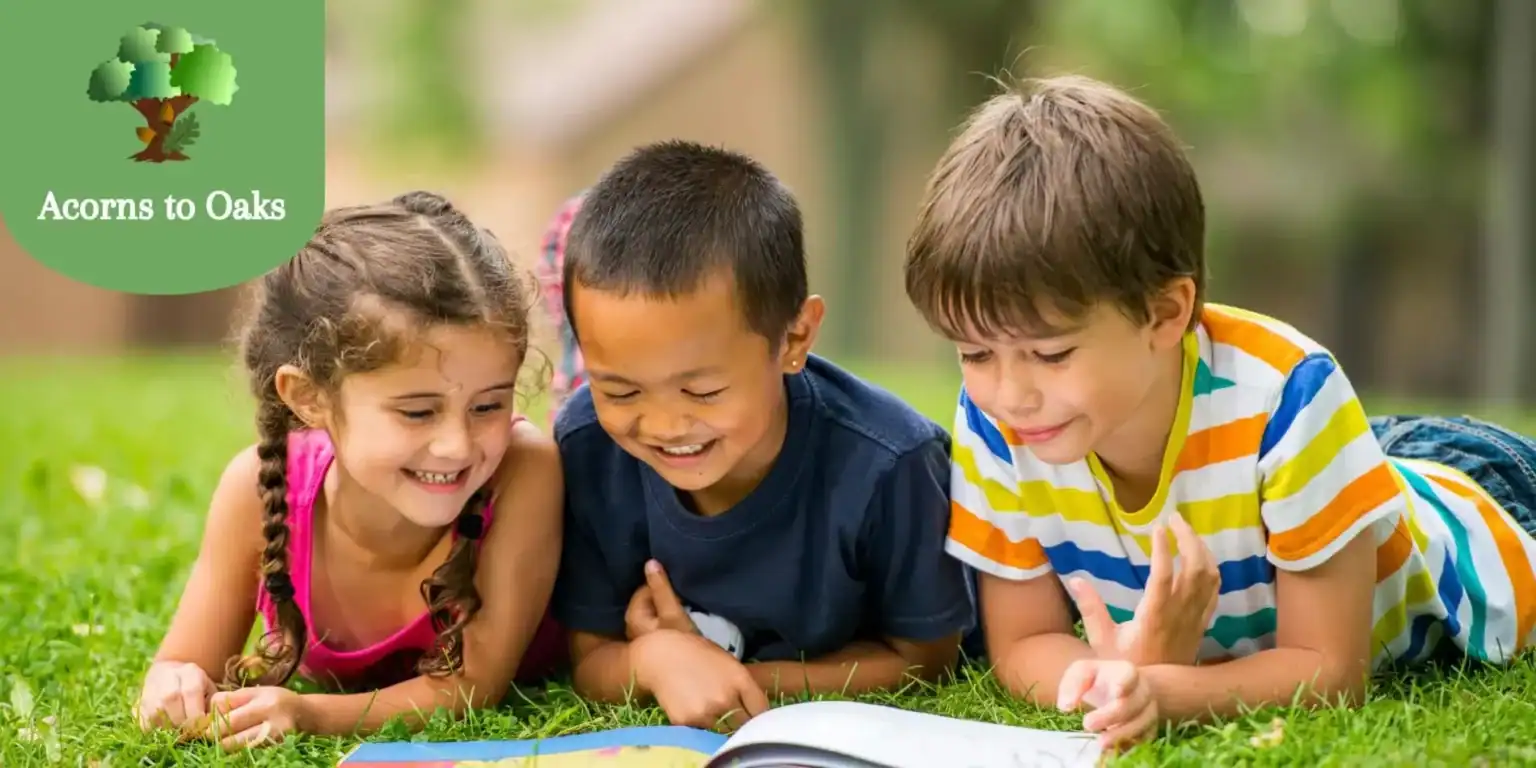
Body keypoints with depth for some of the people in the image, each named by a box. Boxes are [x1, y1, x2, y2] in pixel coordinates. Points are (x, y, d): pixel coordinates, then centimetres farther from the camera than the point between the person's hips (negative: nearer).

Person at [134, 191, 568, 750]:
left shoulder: (525, 470, -42)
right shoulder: (261, 488, -34)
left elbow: (477, 684, -37)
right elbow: (188, 665, -23)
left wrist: (311, 715, -54)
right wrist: (174, 689, -48)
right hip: (328, 689, 2)